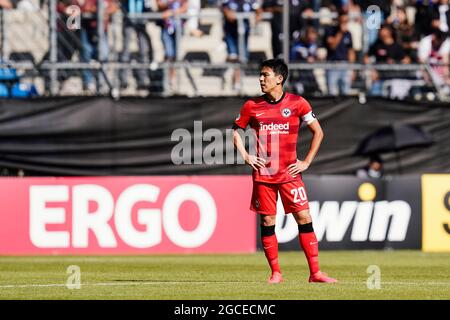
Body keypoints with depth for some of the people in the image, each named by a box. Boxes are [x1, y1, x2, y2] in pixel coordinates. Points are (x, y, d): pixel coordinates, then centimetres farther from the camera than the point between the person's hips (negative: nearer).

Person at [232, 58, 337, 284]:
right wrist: (245, 156, 3)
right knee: (267, 221, 1)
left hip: (290, 172, -1)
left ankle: (315, 272, -2)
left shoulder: (297, 103, -1)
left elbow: (318, 132, 6)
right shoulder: (252, 106, 4)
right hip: (263, 172, 1)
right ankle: (275, 272, 10)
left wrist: (306, 162, 0)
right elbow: (235, 131, 17)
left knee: (304, 218, -6)